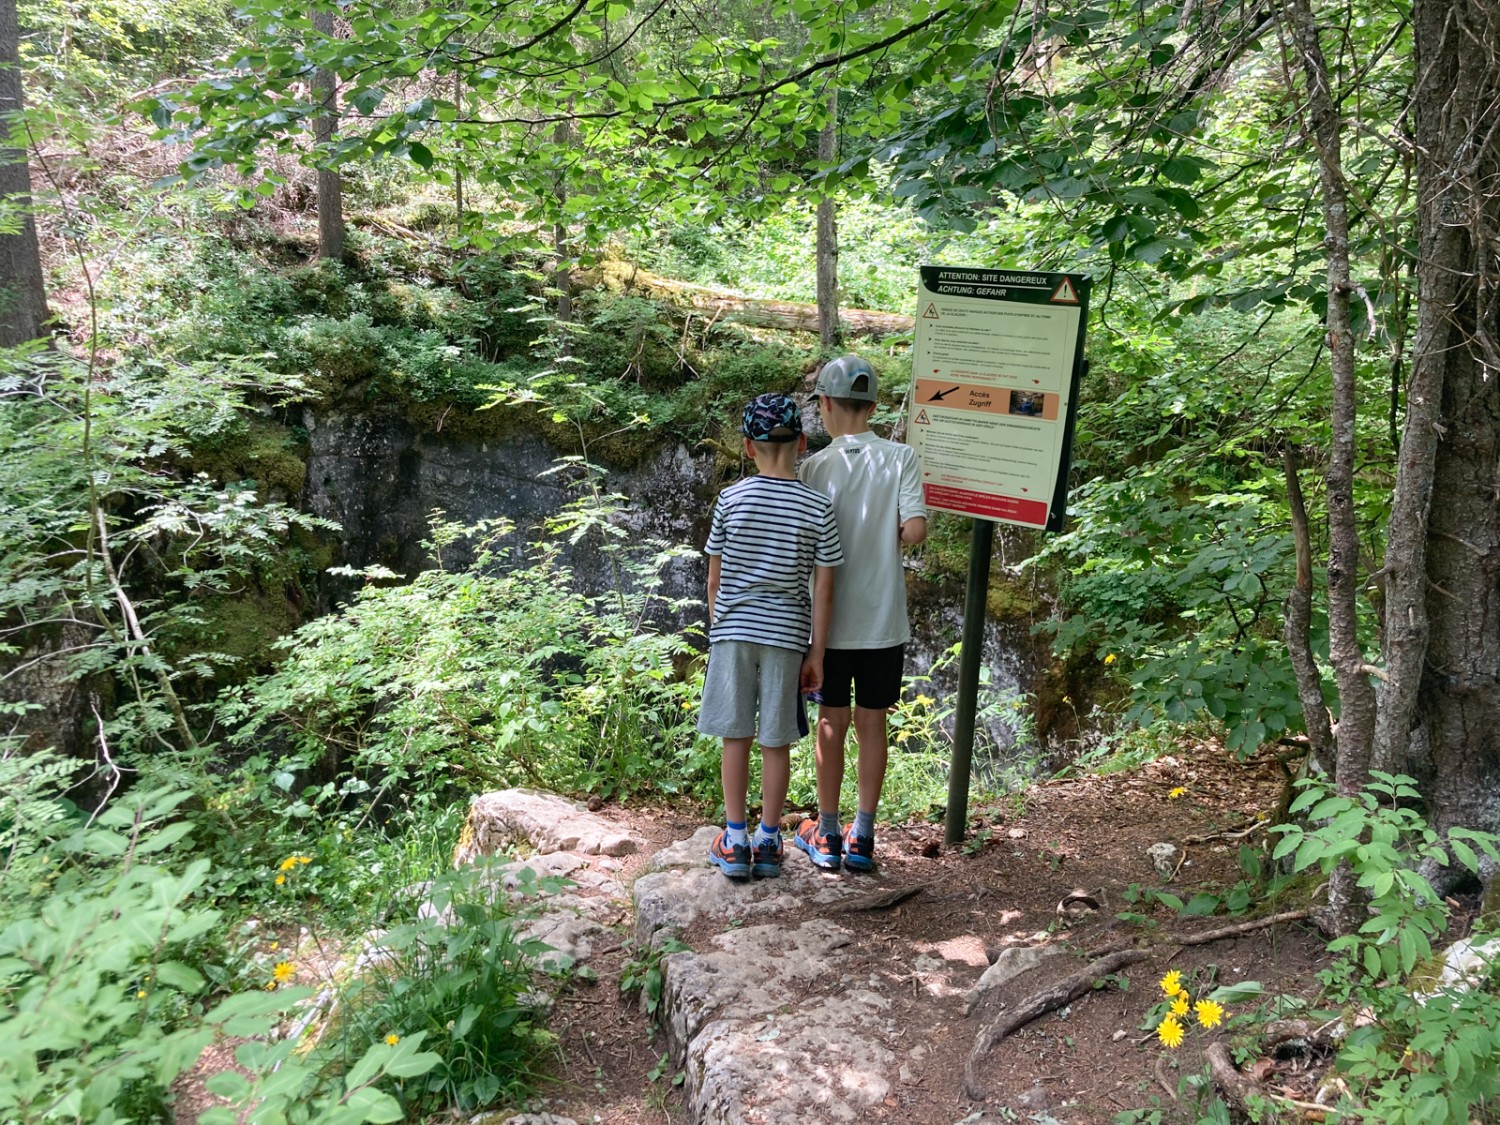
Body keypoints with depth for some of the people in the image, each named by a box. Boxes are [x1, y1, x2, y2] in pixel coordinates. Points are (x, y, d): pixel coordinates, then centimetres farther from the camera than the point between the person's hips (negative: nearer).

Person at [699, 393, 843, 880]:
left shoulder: (731, 499, -3)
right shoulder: (818, 508, -5)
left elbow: (714, 577, 2)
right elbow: (823, 589, -5)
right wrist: (816, 653, 2)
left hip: (732, 632, 1)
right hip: (786, 636, 0)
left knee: (735, 736, 9)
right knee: (777, 742, 8)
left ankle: (735, 840, 15)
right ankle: (768, 841, 18)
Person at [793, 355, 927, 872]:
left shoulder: (815, 467, -6)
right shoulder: (901, 457, -4)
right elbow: (916, 528, -13)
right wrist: (885, 539, 6)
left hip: (832, 620, -1)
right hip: (884, 619, 1)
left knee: (831, 723, 10)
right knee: (872, 724, 10)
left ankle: (827, 835, 21)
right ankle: (862, 837, 17)